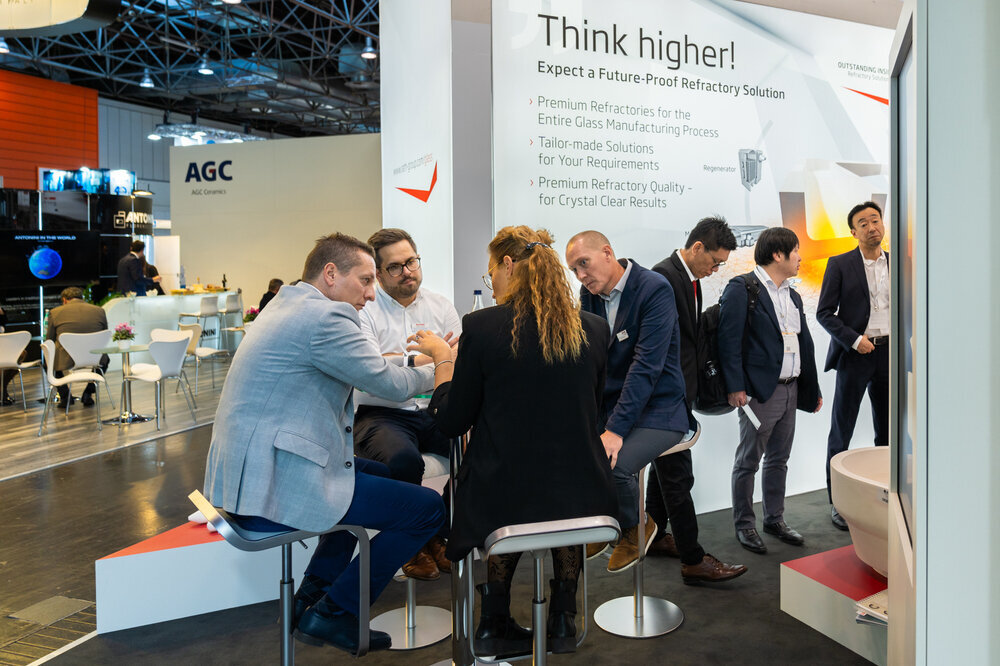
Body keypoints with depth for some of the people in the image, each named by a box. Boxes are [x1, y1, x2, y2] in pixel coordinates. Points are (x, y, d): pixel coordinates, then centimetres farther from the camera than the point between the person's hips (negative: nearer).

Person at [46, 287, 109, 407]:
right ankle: (88, 393, 24)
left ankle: (64, 395, 23)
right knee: (105, 358, 36)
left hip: (66, 361, -1)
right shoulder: (100, 311, 4)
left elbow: (49, 341, 10)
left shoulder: (55, 312, 1)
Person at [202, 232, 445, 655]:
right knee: (429, 507, -6)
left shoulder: (285, 305, 16)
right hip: (275, 489, -11)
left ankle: (312, 597, 29)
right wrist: (435, 368, 8)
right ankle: (333, 614, 7)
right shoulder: (323, 317, -16)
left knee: (380, 473, 29)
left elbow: (366, 369, 23)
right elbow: (390, 385, -12)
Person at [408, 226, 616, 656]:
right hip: (582, 498, 2)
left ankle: (496, 622, 36)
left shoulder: (482, 326, -12)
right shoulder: (594, 329, -1)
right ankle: (562, 618, 36)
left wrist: (442, 358, 13)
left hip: (502, 499, -2)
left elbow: (450, 422, -3)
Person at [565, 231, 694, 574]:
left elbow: (646, 365, -23)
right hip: (608, 402, 6)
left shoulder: (654, 289, -16)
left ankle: (634, 528, 6)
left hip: (656, 408, -6)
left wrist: (616, 429, -28)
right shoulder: (589, 294, 5)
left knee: (612, 464, -29)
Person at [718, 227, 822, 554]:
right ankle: (744, 524, 14)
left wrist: (813, 387, 19)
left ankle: (775, 519, 28)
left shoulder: (792, 295, 16)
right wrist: (735, 387, -20)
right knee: (748, 461, 2)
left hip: (790, 389, 8)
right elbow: (729, 340, -14)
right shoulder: (742, 289, -9)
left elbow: (805, 343, 20)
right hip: (760, 391, -8)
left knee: (778, 460, 16)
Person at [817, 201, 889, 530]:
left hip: (889, 354, 4)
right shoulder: (839, 265, -2)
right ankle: (837, 502, 11)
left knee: (888, 431, 10)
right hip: (855, 355, -4)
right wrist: (854, 339, -16)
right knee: (841, 431, 2)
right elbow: (824, 312, -5)